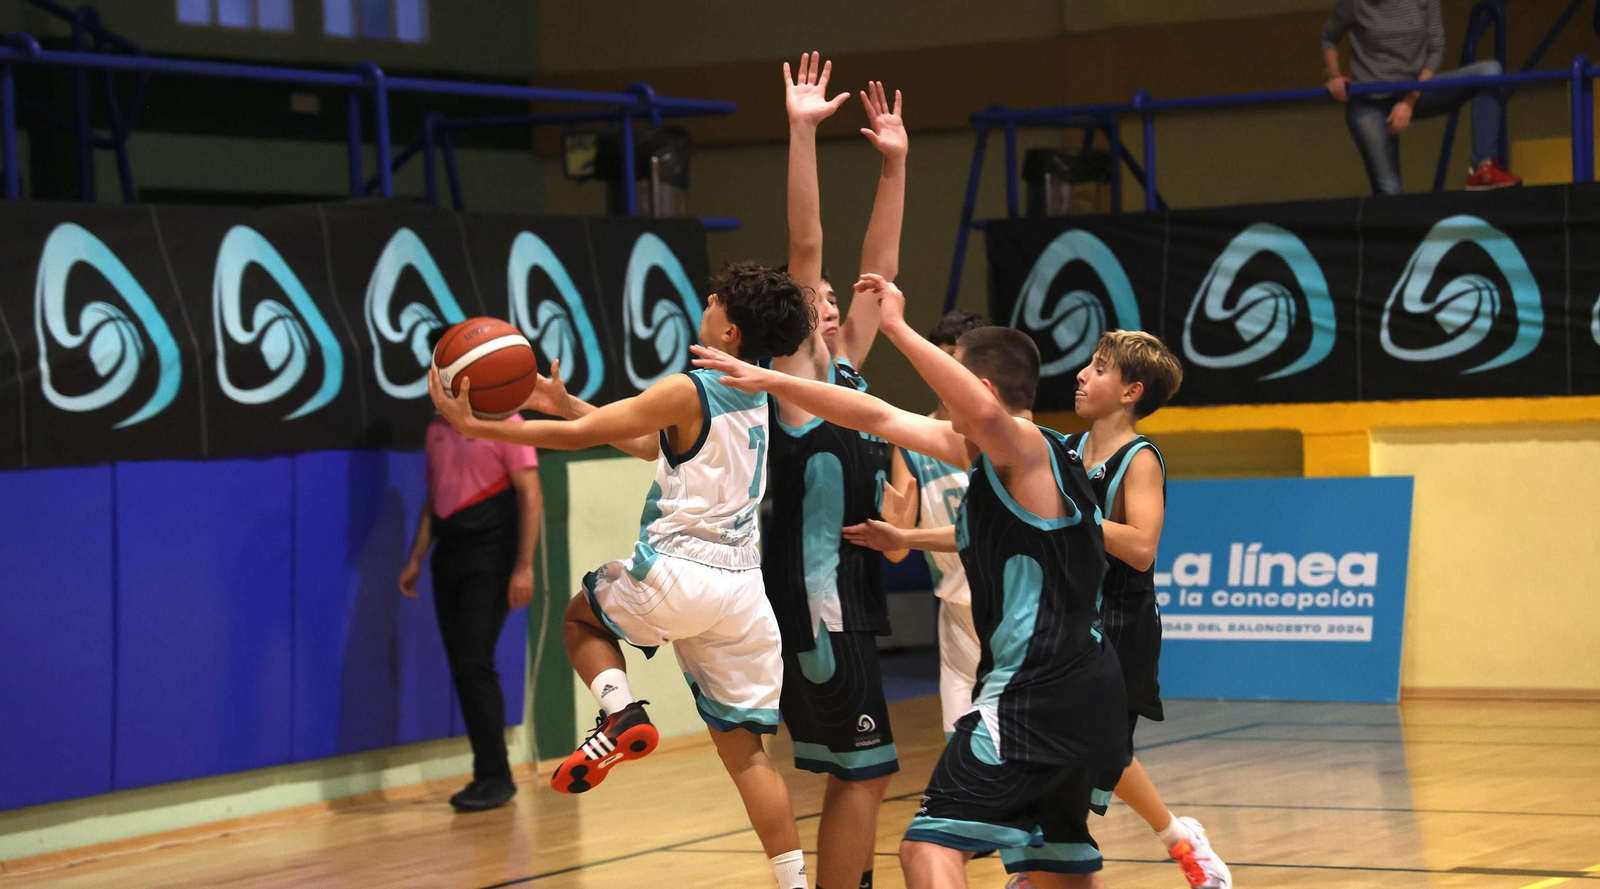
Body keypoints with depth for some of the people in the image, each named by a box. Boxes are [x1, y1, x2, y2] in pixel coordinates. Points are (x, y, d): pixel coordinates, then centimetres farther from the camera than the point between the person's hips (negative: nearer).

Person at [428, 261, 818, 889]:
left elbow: (576, 436, -9)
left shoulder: (688, 393, -10)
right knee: (743, 748, 9)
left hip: (678, 574, -6)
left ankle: (620, 714, -1)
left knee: (580, 616, 25)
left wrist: (474, 426, -3)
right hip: (743, 589, 6)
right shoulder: (763, 399, 12)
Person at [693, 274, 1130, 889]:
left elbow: (984, 412, -35)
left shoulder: (1027, 447, -10)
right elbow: (879, 417, 19)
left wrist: (898, 329, -33)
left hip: (1035, 693, -10)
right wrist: (770, 382, 20)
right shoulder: (984, 453, 16)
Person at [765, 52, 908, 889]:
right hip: (814, 602, -9)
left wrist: (894, 163, 14)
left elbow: (880, 267, 17)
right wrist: (801, 132, -18)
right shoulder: (792, 378, -5)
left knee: (855, 775, 12)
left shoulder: (845, 374, 15)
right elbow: (804, 250, -13)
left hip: (851, 600, 9)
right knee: (862, 771, -9)